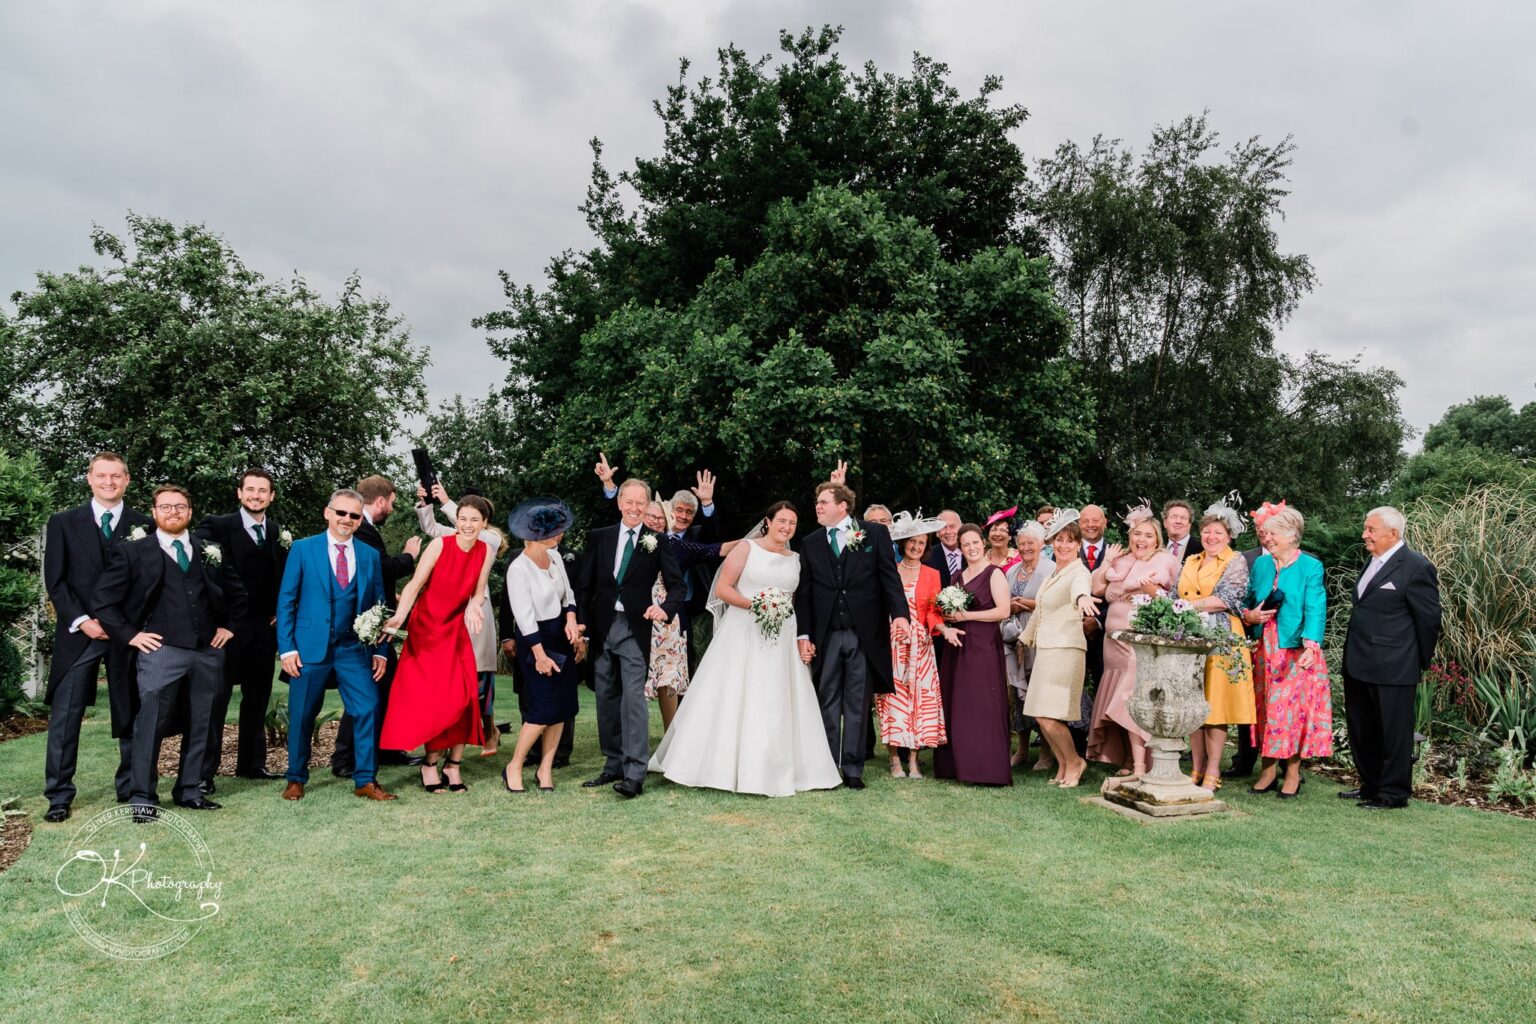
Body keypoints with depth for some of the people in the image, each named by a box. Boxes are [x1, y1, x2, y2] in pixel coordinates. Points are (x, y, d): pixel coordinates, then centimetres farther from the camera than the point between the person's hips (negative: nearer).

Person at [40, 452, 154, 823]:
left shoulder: (145, 525, 5)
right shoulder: (63, 522, 5)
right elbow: (55, 580, 1)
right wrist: (81, 620, -9)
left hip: (127, 635, 0)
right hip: (78, 633, 0)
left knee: (131, 714, 6)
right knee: (64, 716, 1)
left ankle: (130, 788, 16)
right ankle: (59, 795, 10)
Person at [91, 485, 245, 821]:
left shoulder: (210, 553, 13)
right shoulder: (133, 552, 4)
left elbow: (236, 593, 25)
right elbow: (102, 600, 3)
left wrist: (228, 626, 14)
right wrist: (130, 634, -3)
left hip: (208, 651, 3)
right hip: (161, 649, -3)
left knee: (201, 725, 8)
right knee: (151, 723, -6)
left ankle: (190, 790, 19)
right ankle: (142, 797, 6)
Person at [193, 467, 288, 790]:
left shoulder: (281, 533, 9)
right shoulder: (217, 526, -5)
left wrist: (279, 613, 4)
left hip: (264, 629, 5)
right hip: (228, 626, -5)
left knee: (258, 698, 13)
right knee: (216, 699, -1)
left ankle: (252, 763, 25)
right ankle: (205, 771, 5)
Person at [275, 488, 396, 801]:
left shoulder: (370, 556, 9)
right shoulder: (302, 549, 2)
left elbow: (378, 606, 10)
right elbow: (286, 601, 0)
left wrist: (380, 651, 3)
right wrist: (287, 647, -7)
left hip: (354, 649, 2)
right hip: (310, 647, -2)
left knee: (368, 711, -3)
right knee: (301, 717, 8)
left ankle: (365, 781, 9)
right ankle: (296, 779, 26)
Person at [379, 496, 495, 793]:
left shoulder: (485, 551, -4)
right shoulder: (440, 544, -15)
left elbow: (478, 592, 3)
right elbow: (415, 584, -20)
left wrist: (474, 606, -19)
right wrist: (399, 616, -34)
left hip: (456, 630, 3)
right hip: (426, 627, -3)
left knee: (463, 696, -3)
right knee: (430, 698, -3)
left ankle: (453, 764, 8)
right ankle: (430, 764, 11)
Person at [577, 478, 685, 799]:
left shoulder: (658, 541, -1)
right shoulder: (599, 537, 7)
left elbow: (676, 584, -3)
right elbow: (585, 584, 7)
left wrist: (666, 608, -23)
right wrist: (581, 624, -3)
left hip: (634, 628, -4)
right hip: (602, 627, 4)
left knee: (633, 697, -11)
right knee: (607, 698, 11)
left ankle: (634, 774, -9)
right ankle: (614, 765, 23)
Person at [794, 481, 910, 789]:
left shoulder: (874, 533, 3)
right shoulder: (810, 543, 10)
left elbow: (890, 577, -2)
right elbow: (803, 592, 8)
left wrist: (899, 613, -17)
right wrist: (803, 635, 1)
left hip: (864, 634, -2)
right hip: (826, 635, 2)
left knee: (858, 704, 6)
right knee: (828, 702, 7)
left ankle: (853, 769, 14)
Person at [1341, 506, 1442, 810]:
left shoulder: (1417, 567, -12)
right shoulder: (1372, 563, 13)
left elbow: (1429, 620, -8)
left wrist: (1419, 664, -1)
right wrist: (1354, 655, 17)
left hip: (1392, 668, -8)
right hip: (1359, 665, 8)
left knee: (1393, 731, 4)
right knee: (1361, 730, 16)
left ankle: (1393, 793, 16)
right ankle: (1370, 785, 30)